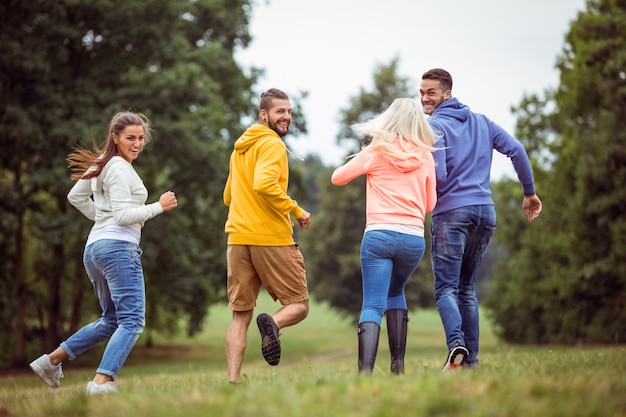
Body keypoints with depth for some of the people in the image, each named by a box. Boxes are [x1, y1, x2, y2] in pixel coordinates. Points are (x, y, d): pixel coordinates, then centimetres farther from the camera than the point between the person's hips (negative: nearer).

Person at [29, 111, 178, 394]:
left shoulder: (102, 163, 18)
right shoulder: (119, 169, -10)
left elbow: (76, 196, 27)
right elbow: (123, 215, -17)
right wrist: (159, 207, -13)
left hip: (94, 248, 10)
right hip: (119, 246, -10)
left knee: (111, 321, 19)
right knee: (132, 321, -13)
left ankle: (51, 360, 17)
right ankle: (101, 382, -26)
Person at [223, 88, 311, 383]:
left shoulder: (239, 148, 21)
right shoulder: (272, 144, -6)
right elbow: (264, 184, -23)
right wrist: (296, 210, -13)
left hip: (238, 237, 7)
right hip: (272, 236, -7)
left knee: (240, 315, 6)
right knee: (299, 305, 4)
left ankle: (233, 379, -6)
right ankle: (273, 323, -27)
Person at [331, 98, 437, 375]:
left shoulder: (376, 152, 3)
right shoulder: (425, 157, 8)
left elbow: (338, 177, 12)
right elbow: (429, 205, 15)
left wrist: (366, 166, 27)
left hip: (379, 235, -3)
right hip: (414, 239, 3)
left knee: (372, 305, -7)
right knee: (396, 293, 26)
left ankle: (365, 369, -27)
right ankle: (398, 364, 19)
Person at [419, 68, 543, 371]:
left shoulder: (434, 126, -5)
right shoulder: (481, 122, 14)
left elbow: (438, 176, -15)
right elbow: (516, 149, 6)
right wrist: (529, 192, 12)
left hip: (451, 212, -6)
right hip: (485, 211, 6)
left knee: (446, 288, -4)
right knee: (467, 288, 14)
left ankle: (456, 343, -28)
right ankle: (471, 359, 9)